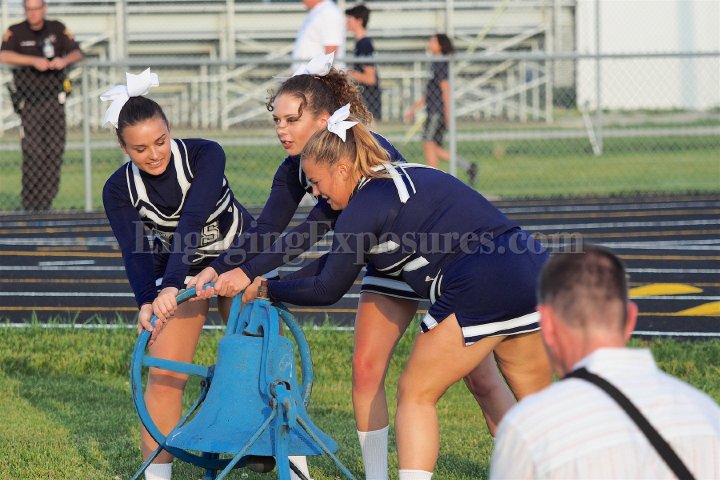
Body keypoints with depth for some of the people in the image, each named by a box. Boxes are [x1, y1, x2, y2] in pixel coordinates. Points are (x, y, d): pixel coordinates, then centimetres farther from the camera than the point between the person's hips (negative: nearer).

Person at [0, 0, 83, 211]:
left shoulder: (58, 29, 6)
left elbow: (77, 53, 2)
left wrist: (64, 60, -23)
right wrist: (34, 61, -31)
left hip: (54, 99, 3)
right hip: (29, 100, -3)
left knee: (54, 150, -2)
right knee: (32, 152, -11)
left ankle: (45, 205, 6)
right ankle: (31, 207, -7)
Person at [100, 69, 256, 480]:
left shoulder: (204, 155, -28)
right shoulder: (120, 190, -19)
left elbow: (192, 220, -40)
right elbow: (135, 252, -29)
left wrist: (171, 286, -52)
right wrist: (146, 302, -49)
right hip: (180, 271, 2)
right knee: (165, 377, -8)